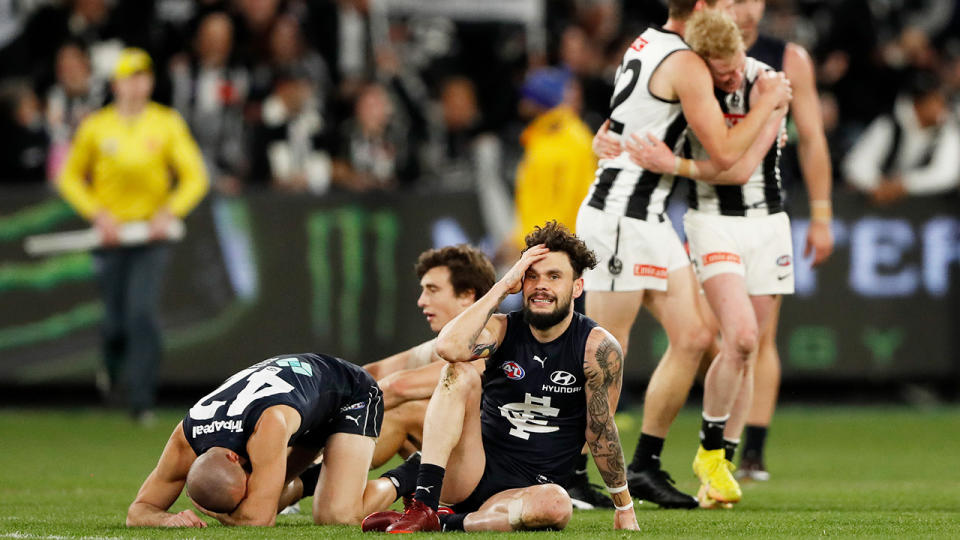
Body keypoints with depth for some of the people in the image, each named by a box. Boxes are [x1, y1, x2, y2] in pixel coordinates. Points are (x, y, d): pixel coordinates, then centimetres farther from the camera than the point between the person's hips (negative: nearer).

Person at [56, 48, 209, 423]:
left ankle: (141, 400, -14)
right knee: (115, 319, 3)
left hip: (152, 235, -1)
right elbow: (70, 177, 8)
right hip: (110, 235, 1)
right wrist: (97, 213, -6)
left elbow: (195, 176, -1)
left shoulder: (167, 124, -1)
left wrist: (169, 212, -15)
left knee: (142, 312, -15)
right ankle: (112, 366, 38)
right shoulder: (95, 127, 0)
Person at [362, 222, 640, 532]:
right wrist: (503, 286, -17)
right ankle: (423, 508, -32)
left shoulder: (598, 348, -5)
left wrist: (625, 508, 1)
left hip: (523, 491, -2)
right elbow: (449, 347, -24)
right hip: (471, 476, 2)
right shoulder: (503, 329, -1)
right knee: (461, 373, -21)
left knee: (556, 504, -38)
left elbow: (601, 431, 0)